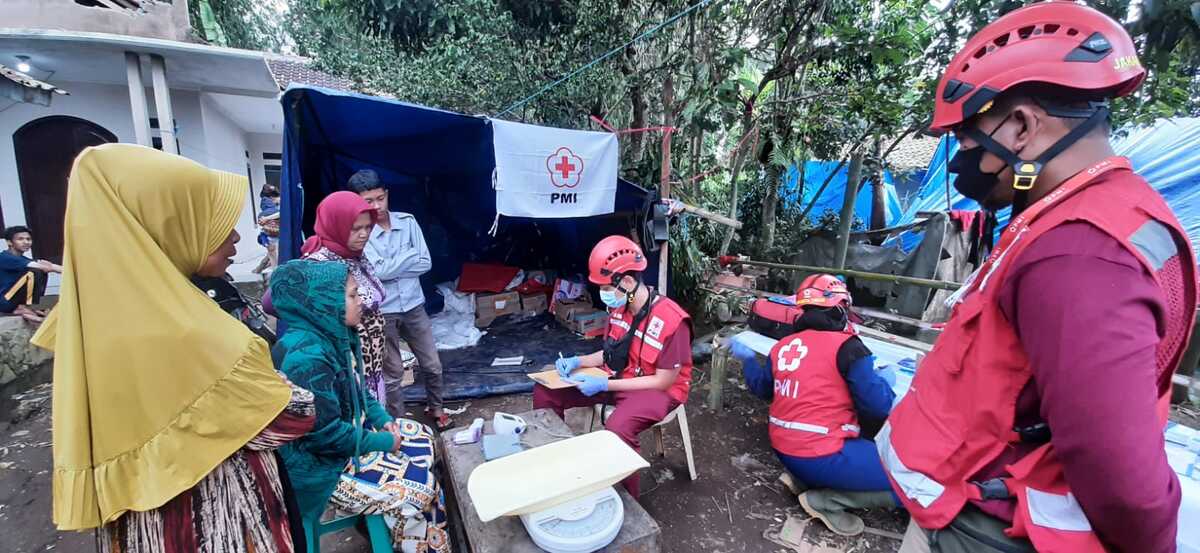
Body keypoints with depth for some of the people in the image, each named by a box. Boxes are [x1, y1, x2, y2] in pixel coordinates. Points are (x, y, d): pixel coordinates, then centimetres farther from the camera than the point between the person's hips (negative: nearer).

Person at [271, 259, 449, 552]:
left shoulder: (333, 334, 0)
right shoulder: (308, 355, -30)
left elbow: (357, 389, 13)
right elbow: (326, 433, -28)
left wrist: (383, 419, 1)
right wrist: (382, 442, -16)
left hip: (349, 430, 10)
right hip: (323, 466, -9)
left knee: (423, 436, 13)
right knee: (421, 487, -11)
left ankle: (386, 518, 25)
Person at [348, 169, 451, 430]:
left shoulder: (407, 221, -2)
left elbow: (426, 263, -7)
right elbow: (380, 271, -22)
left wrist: (390, 267, -14)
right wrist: (410, 253, -12)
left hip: (414, 306, 3)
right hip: (381, 313, -3)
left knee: (432, 365, 13)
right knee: (393, 373, 10)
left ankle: (435, 408, 38)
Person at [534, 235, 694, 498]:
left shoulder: (672, 321, -26)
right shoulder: (619, 308, -4)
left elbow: (664, 381, -21)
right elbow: (611, 354, 10)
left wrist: (605, 385, -26)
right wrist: (577, 361, -9)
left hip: (658, 390, -7)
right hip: (618, 379, 7)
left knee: (617, 428, -38)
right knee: (545, 391, -3)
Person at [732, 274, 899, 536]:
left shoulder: (783, 345, 6)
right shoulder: (847, 346, -12)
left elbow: (762, 389, 20)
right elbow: (878, 407, -14)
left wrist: (747, 358, 38)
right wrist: (884, 379, 7)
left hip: (783, 450, 8)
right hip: (822, 457, -8)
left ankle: (801, 477, 12)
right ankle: (826, 500, -6)